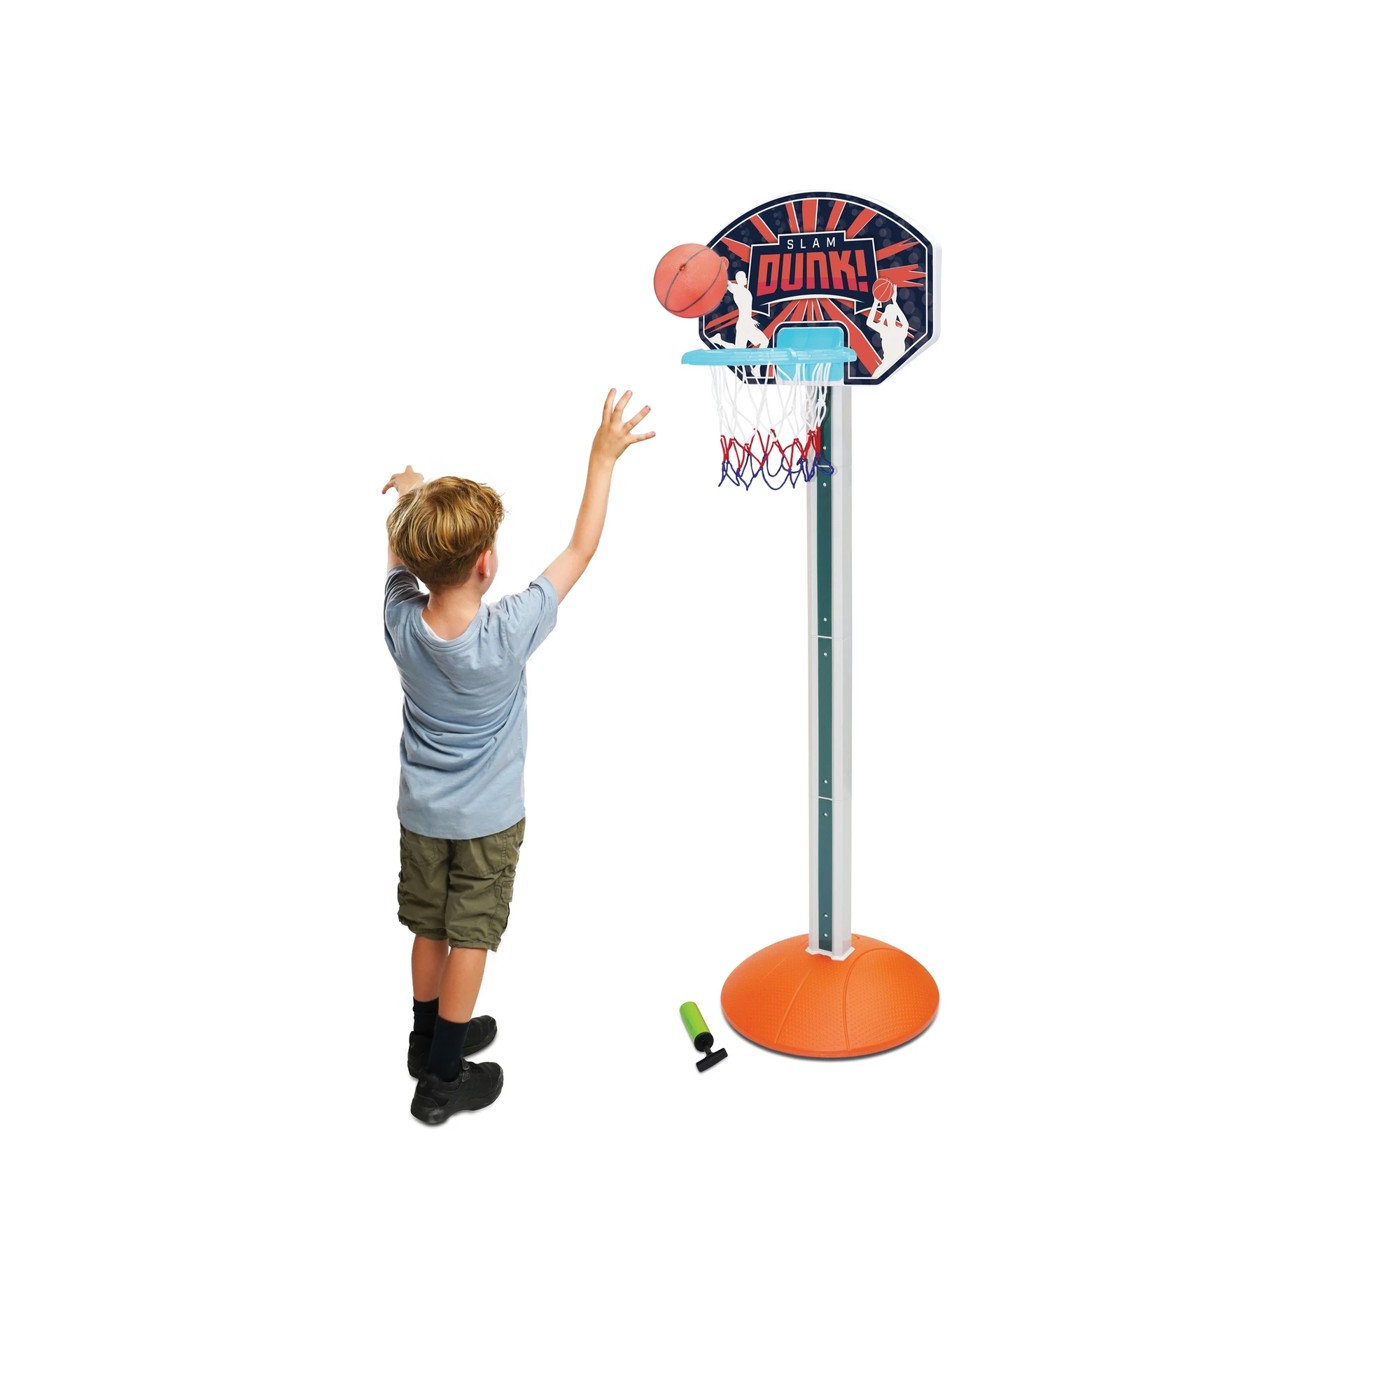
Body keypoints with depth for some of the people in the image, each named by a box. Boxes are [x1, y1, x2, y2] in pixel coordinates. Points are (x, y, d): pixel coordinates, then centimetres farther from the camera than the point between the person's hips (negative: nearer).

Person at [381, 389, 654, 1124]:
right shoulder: (508, 633, -30)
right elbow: (581, 550, -21)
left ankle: (430, 1036, 40)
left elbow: (401, 554, 2)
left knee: (429, 928, 20)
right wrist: (603, 458, -12)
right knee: (469, 937, 9)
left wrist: (406, 497, 20)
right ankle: (443, 1077, 21)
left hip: (420, 812, 4)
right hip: (486, 820, -4)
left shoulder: (402, 623, -20)